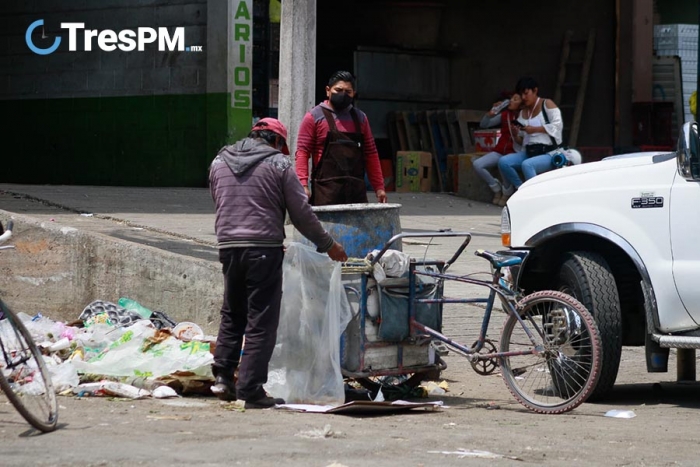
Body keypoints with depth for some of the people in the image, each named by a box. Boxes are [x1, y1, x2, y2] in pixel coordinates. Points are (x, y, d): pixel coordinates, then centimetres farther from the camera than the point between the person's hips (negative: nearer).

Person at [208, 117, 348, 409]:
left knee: (232, 314, 20)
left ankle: (222, 375, 12)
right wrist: (328, 245, 10)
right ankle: (251, 390, -4)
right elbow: (301, 213, -2)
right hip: (264, 248, -5)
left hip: (228, 246, 5)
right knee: (261, 322, -1)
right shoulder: (278, 164, -2)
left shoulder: (219, 162, 13)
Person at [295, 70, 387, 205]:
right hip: (325, 189, -4)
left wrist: (379, 187, 11)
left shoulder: (360, 118, 17)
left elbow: (370, 154, 18)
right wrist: (303, 185, -14)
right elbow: (302, 152, -2)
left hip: (356, 189, 4)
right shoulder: (314, 117, 3)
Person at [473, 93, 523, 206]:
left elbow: (523, 143, -10)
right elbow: (483, 125, 11)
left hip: (515, 153, -6)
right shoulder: (504, 115, 10)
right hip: (500, 150, 6)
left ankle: (507, 193, -13)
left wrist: (516, 135, -30)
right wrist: (492, 112, -3)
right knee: (477, 165, -17)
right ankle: (496, 187, 5)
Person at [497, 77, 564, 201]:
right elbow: (521, 140, 18)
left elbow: (557, 125, -12)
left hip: (548, 152, -7)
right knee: (503, 162, -15)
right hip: (529, 152, 7)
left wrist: (535, 129, -16)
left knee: (526, 164, -36)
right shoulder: (523, 112, 18)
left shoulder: (547, 104, 0)